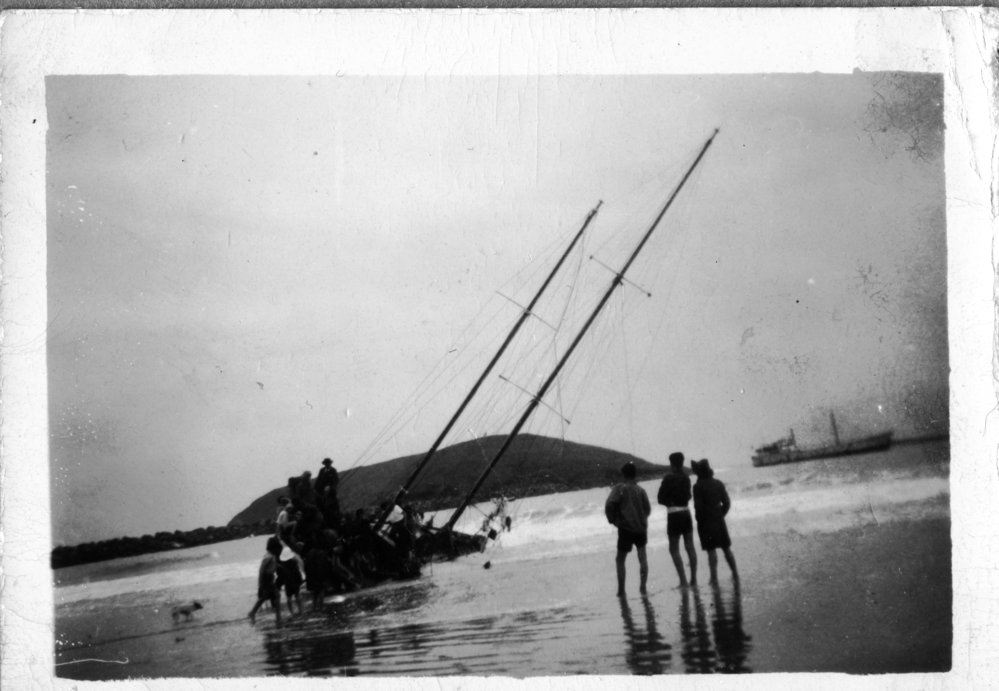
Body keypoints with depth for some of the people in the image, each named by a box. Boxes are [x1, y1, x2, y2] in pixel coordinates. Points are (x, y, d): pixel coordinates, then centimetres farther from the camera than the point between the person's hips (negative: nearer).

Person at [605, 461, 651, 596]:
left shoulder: (620, 488, -6)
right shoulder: (640, 490, 5)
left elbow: (609, 505, -17)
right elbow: (647, 509, 3)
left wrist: (612, 519, -4)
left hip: (626, 529, -3)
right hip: (641, 528, 3)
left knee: (620, 560, 9)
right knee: (642, 558, 15)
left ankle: (621, 590, 7)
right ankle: (643, 587, 7)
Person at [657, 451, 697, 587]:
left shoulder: (669, 478, -12)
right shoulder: (686, 478, 9)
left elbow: (660, 498, -9)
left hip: (674, 515, -6)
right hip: (686, 513, 6)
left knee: (674, 549, 0)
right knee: (690, 547, 10)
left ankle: (683, 580, -6)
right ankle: (694, 578, 10)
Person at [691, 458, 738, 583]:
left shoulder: (698, 486, -14)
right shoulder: (719, 484, 3)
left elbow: (698, 506, -16)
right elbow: (727, 503, 4)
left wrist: (699, 519, -2)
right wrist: (720, 515, 13)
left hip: (705, 522, -5)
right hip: (719, 520, 5)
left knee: (711, 551, -1)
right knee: (726, 548, 13)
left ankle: (714, 577, -3)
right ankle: (735, 574, 17)